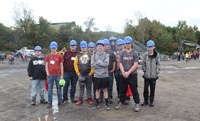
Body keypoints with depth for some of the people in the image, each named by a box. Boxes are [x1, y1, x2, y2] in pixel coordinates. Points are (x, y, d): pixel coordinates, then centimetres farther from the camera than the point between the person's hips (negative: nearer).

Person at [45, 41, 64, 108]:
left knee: (59, 88, 9)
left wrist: (62, 75, -1)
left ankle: (60, 101, 20)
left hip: (58, 75, -1)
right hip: (50, 75, 1)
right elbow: (46, 66, 6)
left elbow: (61, 66, 3)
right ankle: (49, 102, 12)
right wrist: (47, 74, -3)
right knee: (50, 89, 4)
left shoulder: (59, 56, 2)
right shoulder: (48, 56, 6)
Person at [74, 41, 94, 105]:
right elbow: (75, 64, 3)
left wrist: (91, 72, -7)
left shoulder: (90, 55, 1)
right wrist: (78, 73, -2)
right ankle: (80, 99, 17)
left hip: (88, 74, -1)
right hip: (81, 74, 1)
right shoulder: (78, 56, 5)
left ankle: (89, 98, 19)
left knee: (89, 87, 8)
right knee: (81, 87, 9)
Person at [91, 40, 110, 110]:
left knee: (105, 89, 8)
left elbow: (106, 64, -17)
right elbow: (92, 65, -8)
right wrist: (102, 64, -14)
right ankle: (97, 103, 23)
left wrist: (98, 62, -13)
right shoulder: (94, 55, 3)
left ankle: (106, 104, 18)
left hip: (104, 75, -1)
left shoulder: (106, 55, -2)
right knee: (97, 90, 12)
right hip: (96, 75, 2)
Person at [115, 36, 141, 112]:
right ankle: (122, 103, 25)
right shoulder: (122, 54, 9)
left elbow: (135, 65, -10)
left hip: (132, 75, -4)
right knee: (123, 90, 11)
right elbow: (120, 64, 5)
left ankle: (137, 104, 15)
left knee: (134, 90, 2)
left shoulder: (134, 54, -2)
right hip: (124, 75, 4)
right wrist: (123, 73, -10)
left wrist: (128, 72, -16)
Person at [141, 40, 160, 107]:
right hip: (146, 75, 0)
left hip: (154, 75, 1)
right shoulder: (145, 55, -4)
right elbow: (143, 64, 3)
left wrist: (157, 71, -4)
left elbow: (158, 64, 3)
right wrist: (144, 69, -5)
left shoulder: (156, 55, -2)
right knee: (145, 88, 4)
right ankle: (145, 101, 21)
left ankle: (151, 101, 24)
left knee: (152, 89, 10)